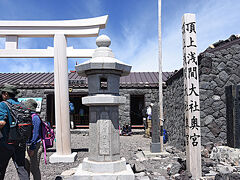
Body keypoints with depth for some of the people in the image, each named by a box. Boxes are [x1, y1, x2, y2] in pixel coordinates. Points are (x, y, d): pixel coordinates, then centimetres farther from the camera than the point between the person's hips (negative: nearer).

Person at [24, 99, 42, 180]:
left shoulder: (35, 117, -15)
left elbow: (35, 134, -20)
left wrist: (32, 148, -20)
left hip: (35, 146, -9)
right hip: (28, 146, 9)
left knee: (34, 169, -1)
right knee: (25, 167, 16)